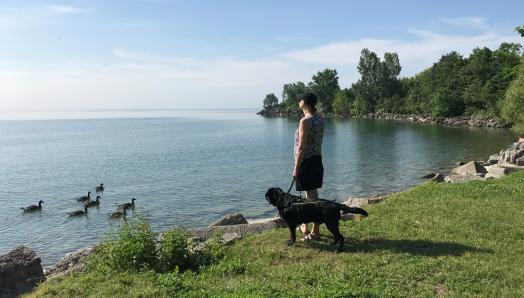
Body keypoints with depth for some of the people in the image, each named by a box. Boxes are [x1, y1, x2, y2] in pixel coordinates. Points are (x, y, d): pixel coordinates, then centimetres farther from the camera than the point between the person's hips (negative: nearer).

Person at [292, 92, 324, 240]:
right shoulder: (319, 118, 4)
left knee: (311, 196, -1)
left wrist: (296, 168, -16)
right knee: (313, 194, 16)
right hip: (317, 160, 9)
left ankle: (314, 232, 8)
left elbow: (301, 146, -20)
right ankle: (307, 225, 30)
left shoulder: (305, 121, -18)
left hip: (306, 161, -9)